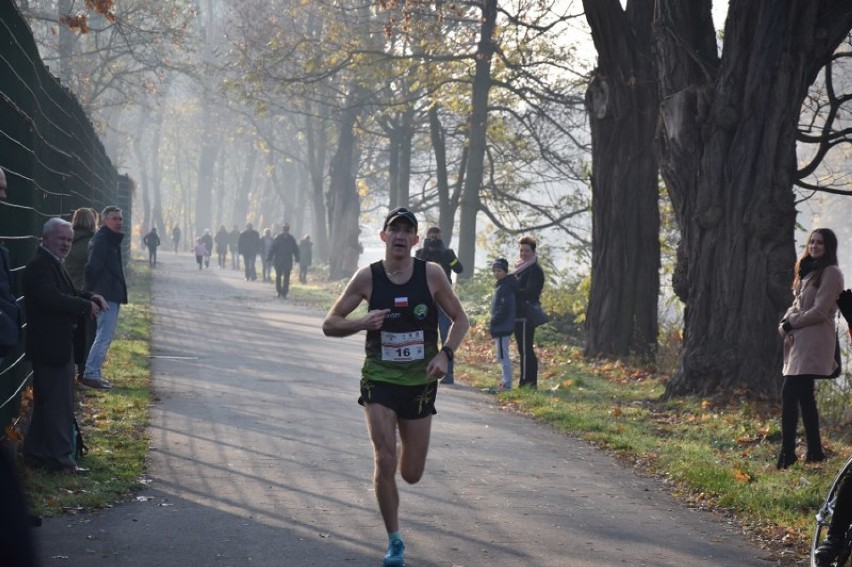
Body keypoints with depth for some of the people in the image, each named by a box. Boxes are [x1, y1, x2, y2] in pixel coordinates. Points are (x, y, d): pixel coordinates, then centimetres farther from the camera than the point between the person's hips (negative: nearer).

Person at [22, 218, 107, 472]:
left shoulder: (52, 264, 15)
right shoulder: (39, 266, -17)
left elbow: (66, 294, 22)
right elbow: (53, 298, -29)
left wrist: (91, 297, 3)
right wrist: (86, 306, -19)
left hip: (56, 345, 11)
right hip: (50, 346, -11)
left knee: (45, 402, 16)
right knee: (59, 403, -6)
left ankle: (35, 452, 24)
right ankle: (61, 458, -1)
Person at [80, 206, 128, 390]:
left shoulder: (112, 239, 18)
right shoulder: (101, 239, -13)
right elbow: (94, 267, -21)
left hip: (112, 296, 10)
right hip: (107, 296, -10)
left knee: (106, 335, 14)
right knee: (104, 336, -11)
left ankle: (93, 373, 18)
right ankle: (90, 373, -10)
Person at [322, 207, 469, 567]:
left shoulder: (431, 275, -6)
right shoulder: (367, 277, -7)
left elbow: (460, 319, 5)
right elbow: (329, 325, -2)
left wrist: (445, 354, -12)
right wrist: (363, 323, -21)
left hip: (420, 383, 1)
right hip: (379, 380, -1)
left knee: (411, 474, 8)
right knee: (385, 463, -13)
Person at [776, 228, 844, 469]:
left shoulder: (830, 273, -9)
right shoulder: (808, 271, 19)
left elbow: (819, 311, -15)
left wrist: (791, 324, -7)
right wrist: (784, 324, 0)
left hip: (813, 342, -9)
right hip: (800, 341, 9)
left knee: (789, 393, -15)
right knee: (804, 395, 10)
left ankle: (788, 454, -15)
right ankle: (814, 452, 16)